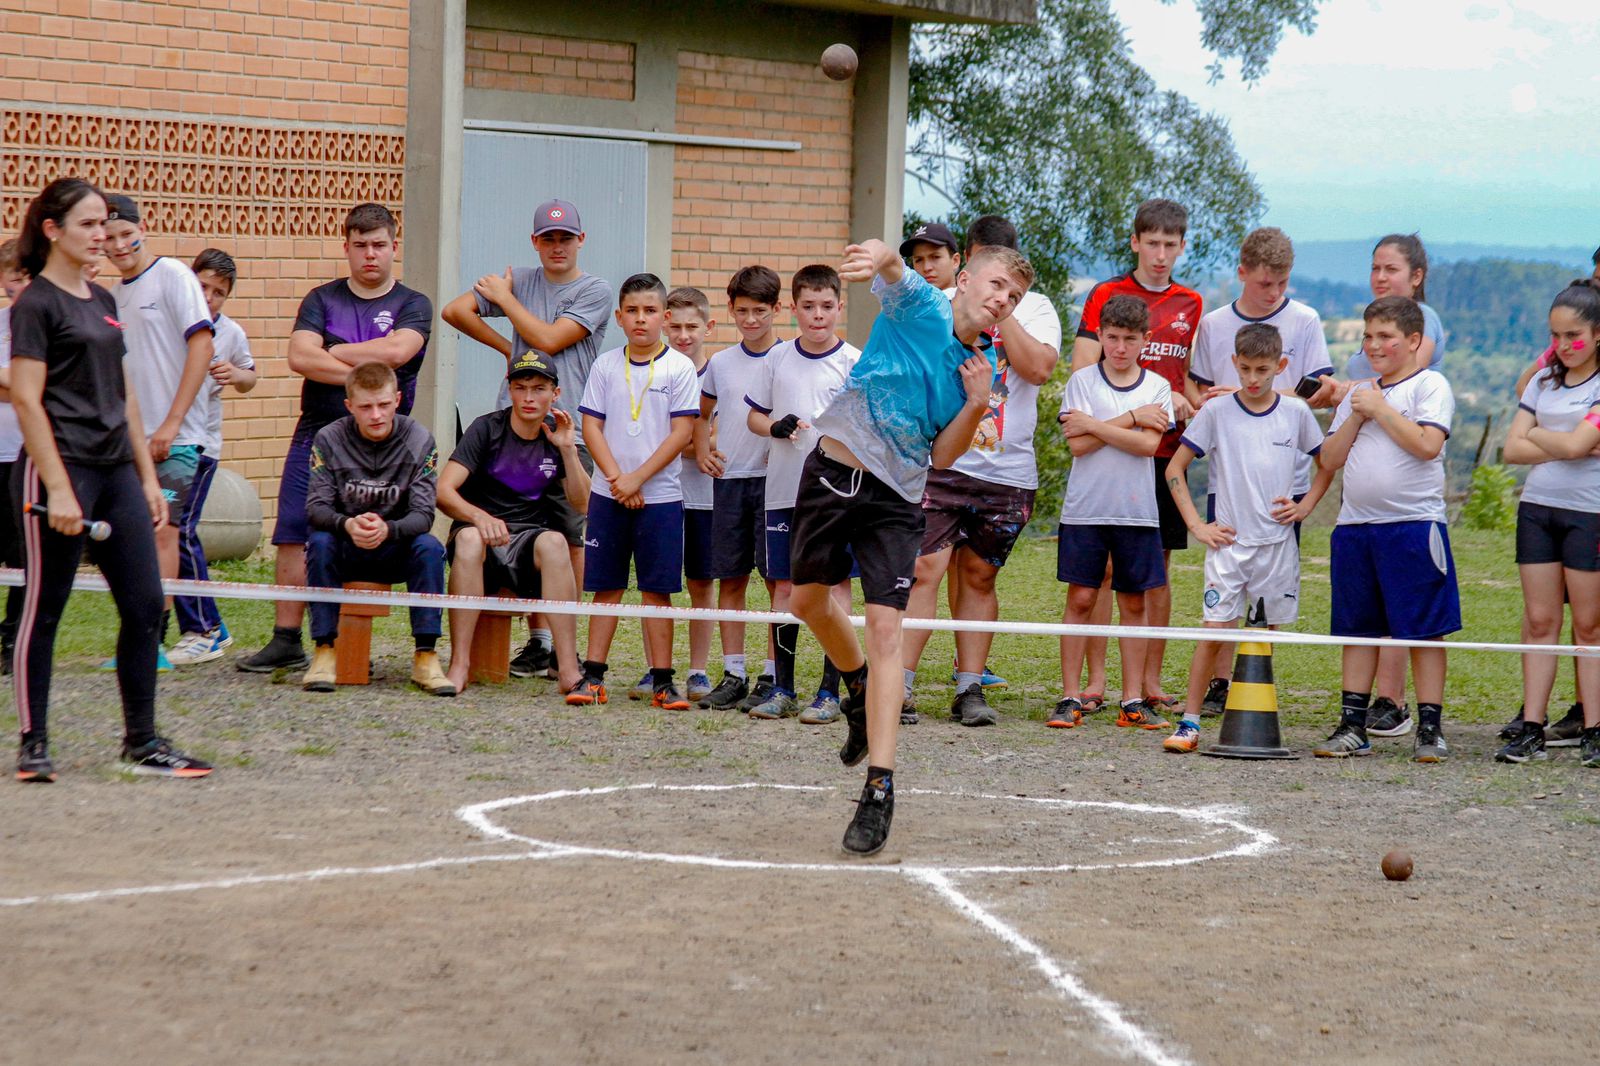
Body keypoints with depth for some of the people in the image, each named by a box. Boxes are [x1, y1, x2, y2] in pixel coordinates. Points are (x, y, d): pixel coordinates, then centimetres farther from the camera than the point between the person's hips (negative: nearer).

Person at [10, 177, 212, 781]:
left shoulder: (102, 301, 16)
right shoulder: (35, 304, -7)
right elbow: (27, 400, -13)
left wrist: (148, 476, 17)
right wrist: (57, 488, -19)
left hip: (116, 471, 8)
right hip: (59, 468, -8)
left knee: (145, 606, 4)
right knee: (43, 611, 0)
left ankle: (142, 744, 11)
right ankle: (33, 743, 8)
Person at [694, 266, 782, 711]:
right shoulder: (720, 363, 11)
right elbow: (702, 415, 25)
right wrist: (702, 451, 10)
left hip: (774, 478, -4)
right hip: (729, 478, 4)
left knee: (779, 578, -3)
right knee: (730, 578, 5)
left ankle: (772, 675, 0)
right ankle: (733, 674, 10)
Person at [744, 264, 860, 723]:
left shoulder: (855, 363, -1)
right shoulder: (778, 359, 6)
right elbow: (753, 416, 12)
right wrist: (776, 427, -8)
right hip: (784, 490, 3)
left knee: (836, 585, -2)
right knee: (785, 586, 6)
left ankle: (830, 692, 3)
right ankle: (782, 689, 14)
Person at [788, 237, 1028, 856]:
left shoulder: (982, 369, 5)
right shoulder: (919, 306, -6)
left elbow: (942, 458, 4)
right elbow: (890, 263, -30)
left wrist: (976, 405, -11)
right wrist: (876, 257, -54)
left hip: (894, 498, 1)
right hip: (832, 472, -1)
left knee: (885, 628, -12)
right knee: (809, 601, 14)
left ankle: (880, 787, -15)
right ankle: (858, 687, 46)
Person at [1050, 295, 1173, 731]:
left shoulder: (1157, 387, 4)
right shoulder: (1082, 381, 1)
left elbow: (1149, 444, -11)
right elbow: (1077, 444, -11)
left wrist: (1094, 425, -11)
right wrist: (1132, 418, -10)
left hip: (1137, 511, 1)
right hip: (1085, 509, -1)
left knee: (1134, 603, 5)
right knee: (1080, 598, -2)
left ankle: (1133, 702, 10)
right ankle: (1070, 699, 3)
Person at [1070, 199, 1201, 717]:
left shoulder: (1191, 305, 13)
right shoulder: (1106, 296, 0)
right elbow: (1082, 372, -9)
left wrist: (1189, 408, 1)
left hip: (1166, 449, 4)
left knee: (1158, 566, 5)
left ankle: (1151, 681, 11)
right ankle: (1096, 680, 1)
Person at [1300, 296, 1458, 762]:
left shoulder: (1430, 385, -1)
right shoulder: (1357, 394, 17)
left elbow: (1427, 443, -16)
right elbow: (1331, 458, 11)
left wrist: (1380, 409, -10)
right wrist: (1357, 415, -2)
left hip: (1413, 522, -6)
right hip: (1355, 524, 6)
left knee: (1423, 629, -3)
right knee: (1357, 629, 7)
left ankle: (1430, 728, 1)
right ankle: (1353, 727, 11)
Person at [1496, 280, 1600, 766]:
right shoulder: (1544, 382, 13)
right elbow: (1513, 449, 4)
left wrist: (1536, 434, 2)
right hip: (1537, 507, 5)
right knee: (1539, 620, 3)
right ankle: (1532, 729, 2)